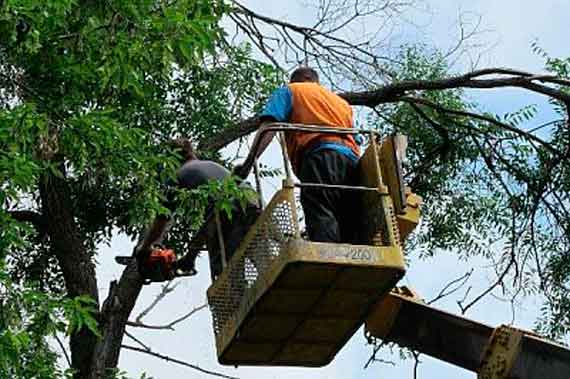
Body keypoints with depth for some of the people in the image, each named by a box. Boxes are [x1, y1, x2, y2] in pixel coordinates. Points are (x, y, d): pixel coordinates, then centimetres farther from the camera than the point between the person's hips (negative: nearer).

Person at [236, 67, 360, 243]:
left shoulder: (288, 91, 23)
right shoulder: (342, 102, 38)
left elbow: (268, 127, 4)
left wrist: (250, 161, -4)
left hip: (320, 157, -5)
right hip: (351, 159, 5)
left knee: (321, 218, -20)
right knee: (349, 228, -2)